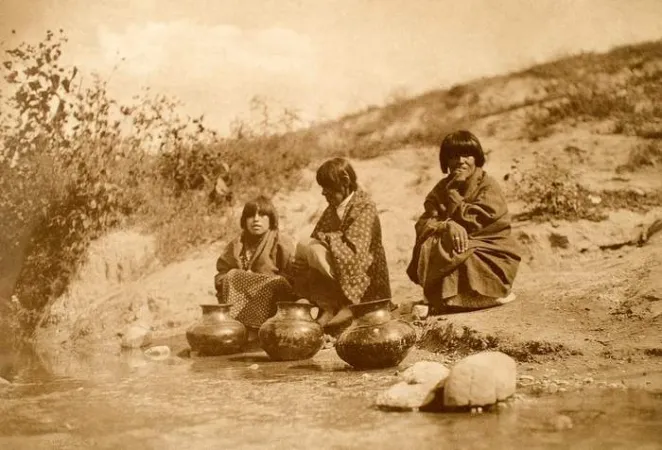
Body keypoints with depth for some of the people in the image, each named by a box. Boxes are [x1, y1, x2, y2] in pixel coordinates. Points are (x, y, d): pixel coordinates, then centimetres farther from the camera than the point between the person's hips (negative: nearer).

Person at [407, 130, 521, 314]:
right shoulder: (442, 188, 8)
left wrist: (453, 193, -13)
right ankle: (440, 296, -4)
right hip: (457, 249, 4)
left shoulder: (488, 187, -7)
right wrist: (448, 226, -27)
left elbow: (473, 222, -18)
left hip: (490, 256, -4)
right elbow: (423, 224, -5)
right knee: (427, 247, -22)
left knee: (461, 259, -32)